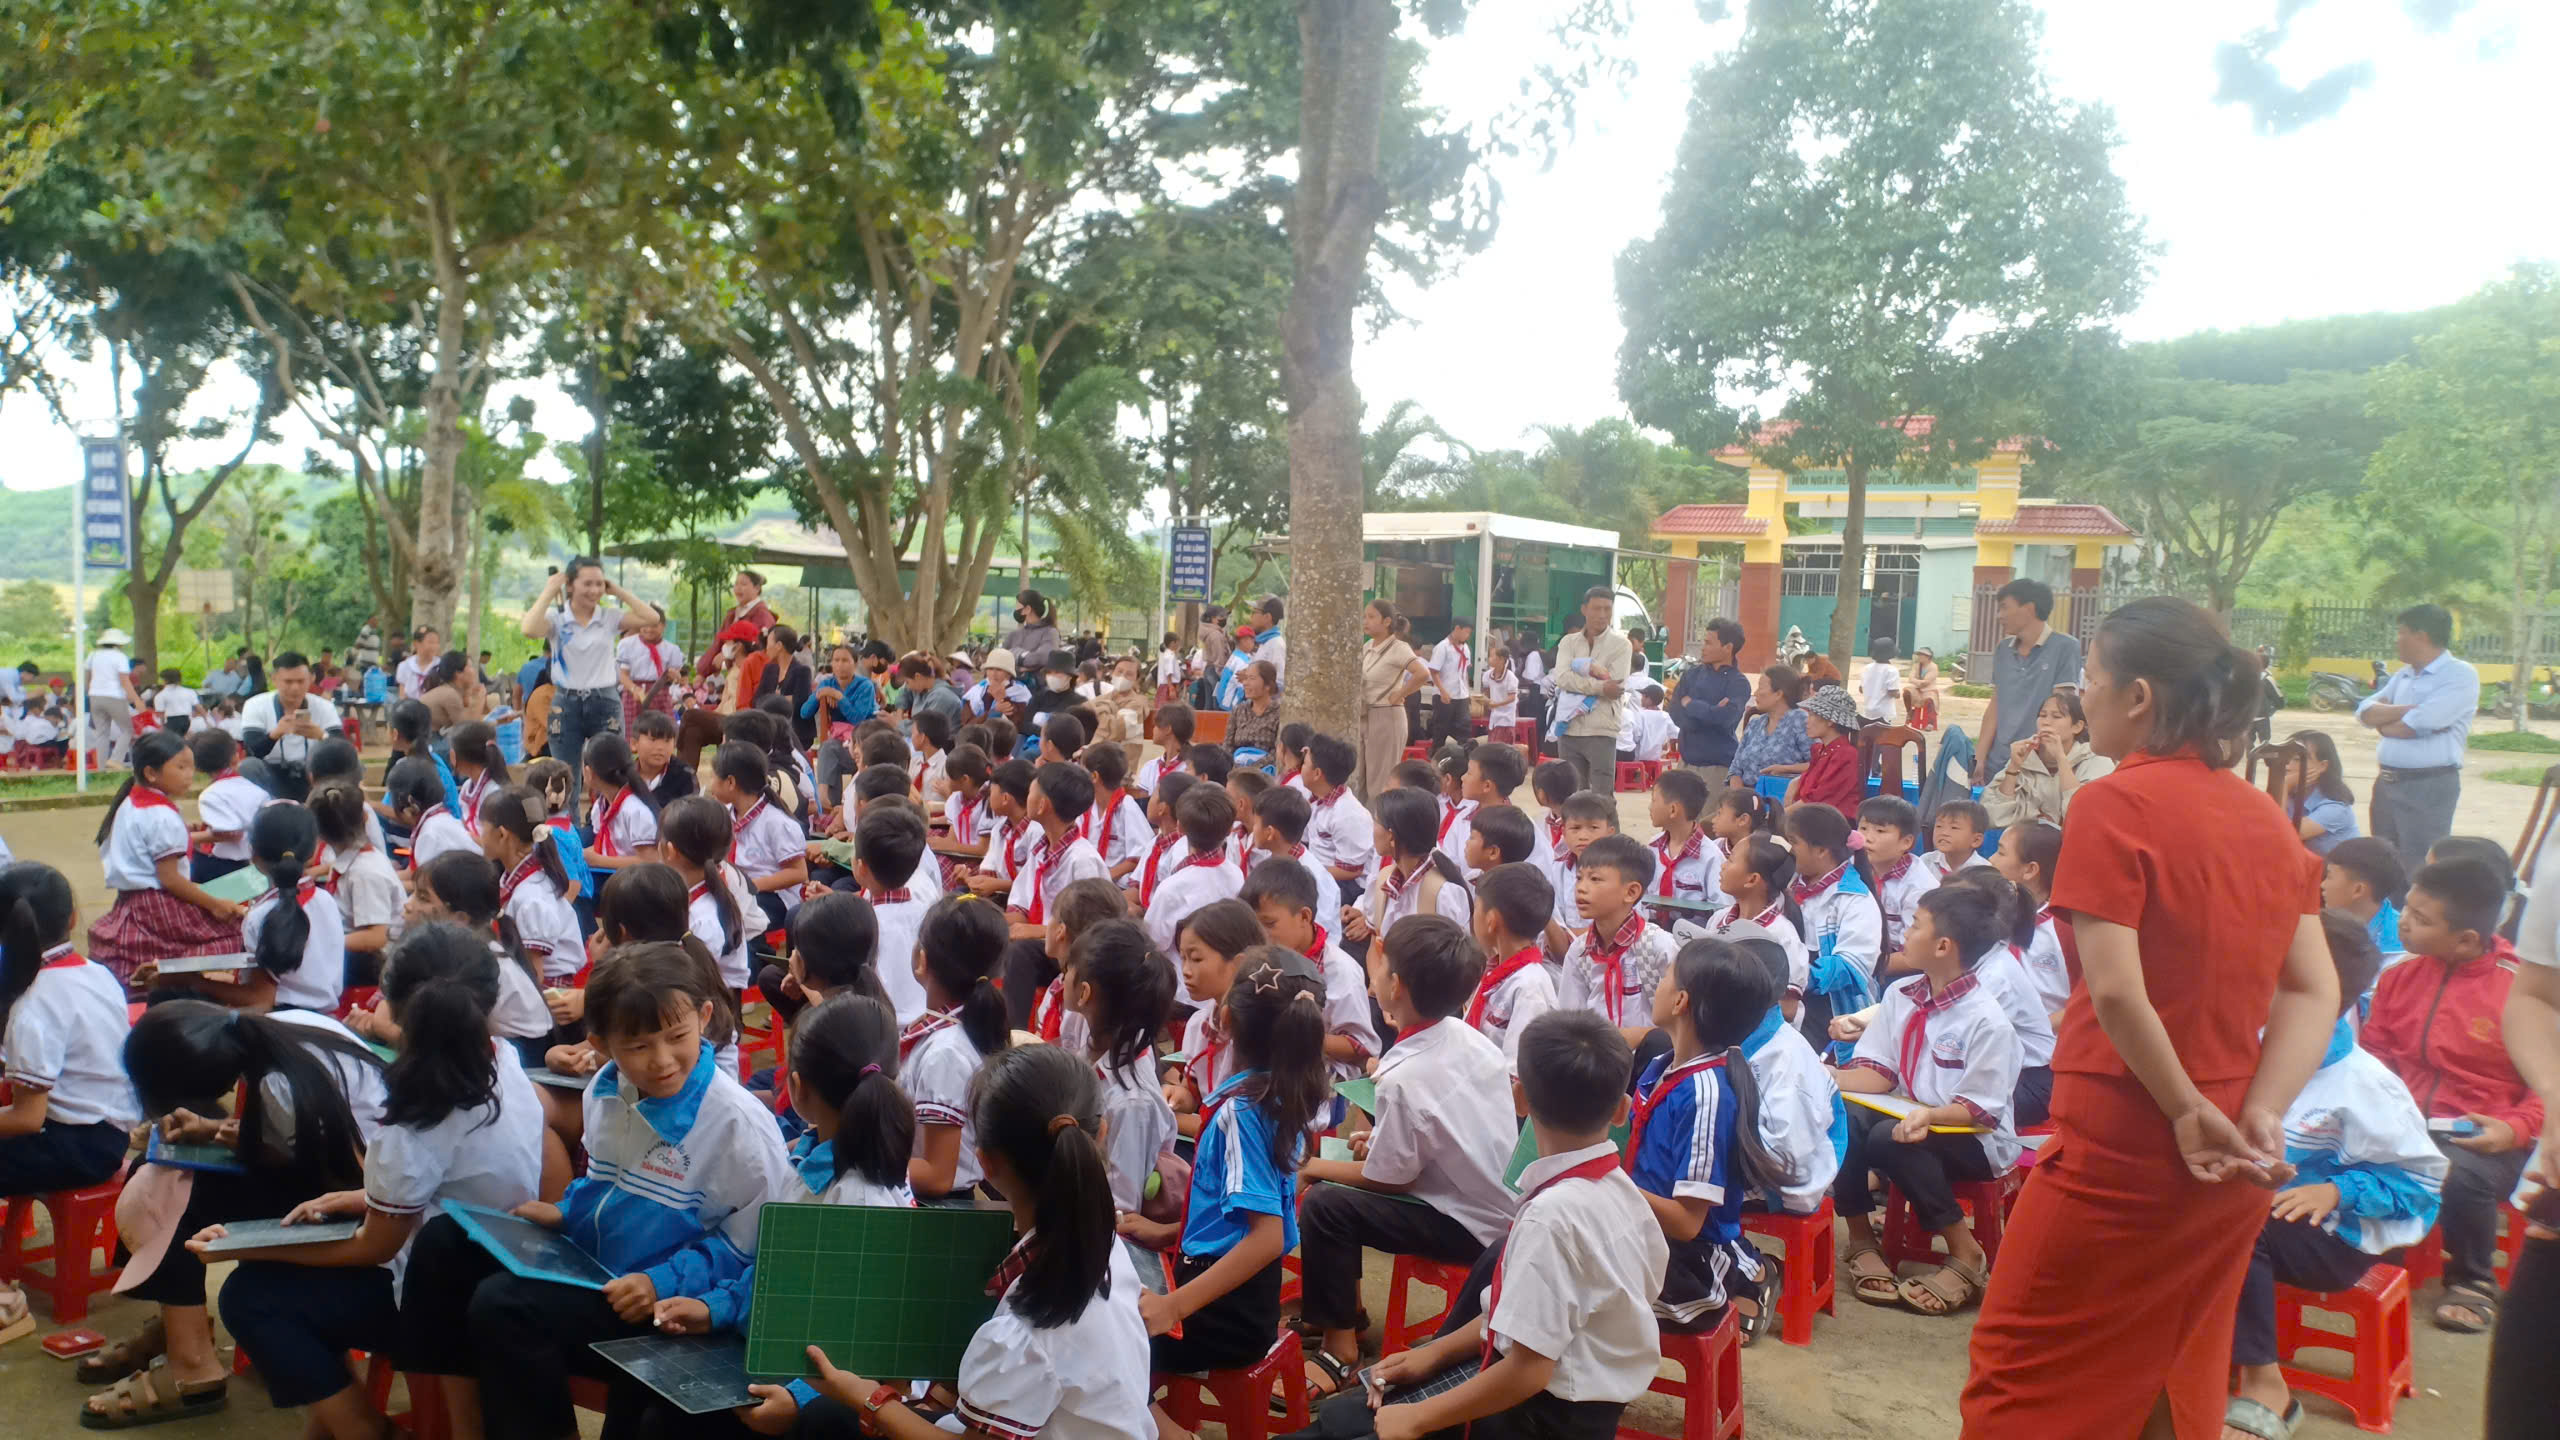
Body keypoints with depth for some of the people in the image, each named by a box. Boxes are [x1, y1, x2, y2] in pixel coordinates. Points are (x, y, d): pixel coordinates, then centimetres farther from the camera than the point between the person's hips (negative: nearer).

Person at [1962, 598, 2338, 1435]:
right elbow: (2315, 992, 2)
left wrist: (2188, 1110, -11)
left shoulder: (2116, 804, -15)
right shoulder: (2267, 818, 6)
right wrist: (2260, 1115, -6)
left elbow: (2115, 990, -22)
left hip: (2123, 1152, -7)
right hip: (2234, 1165, 7)